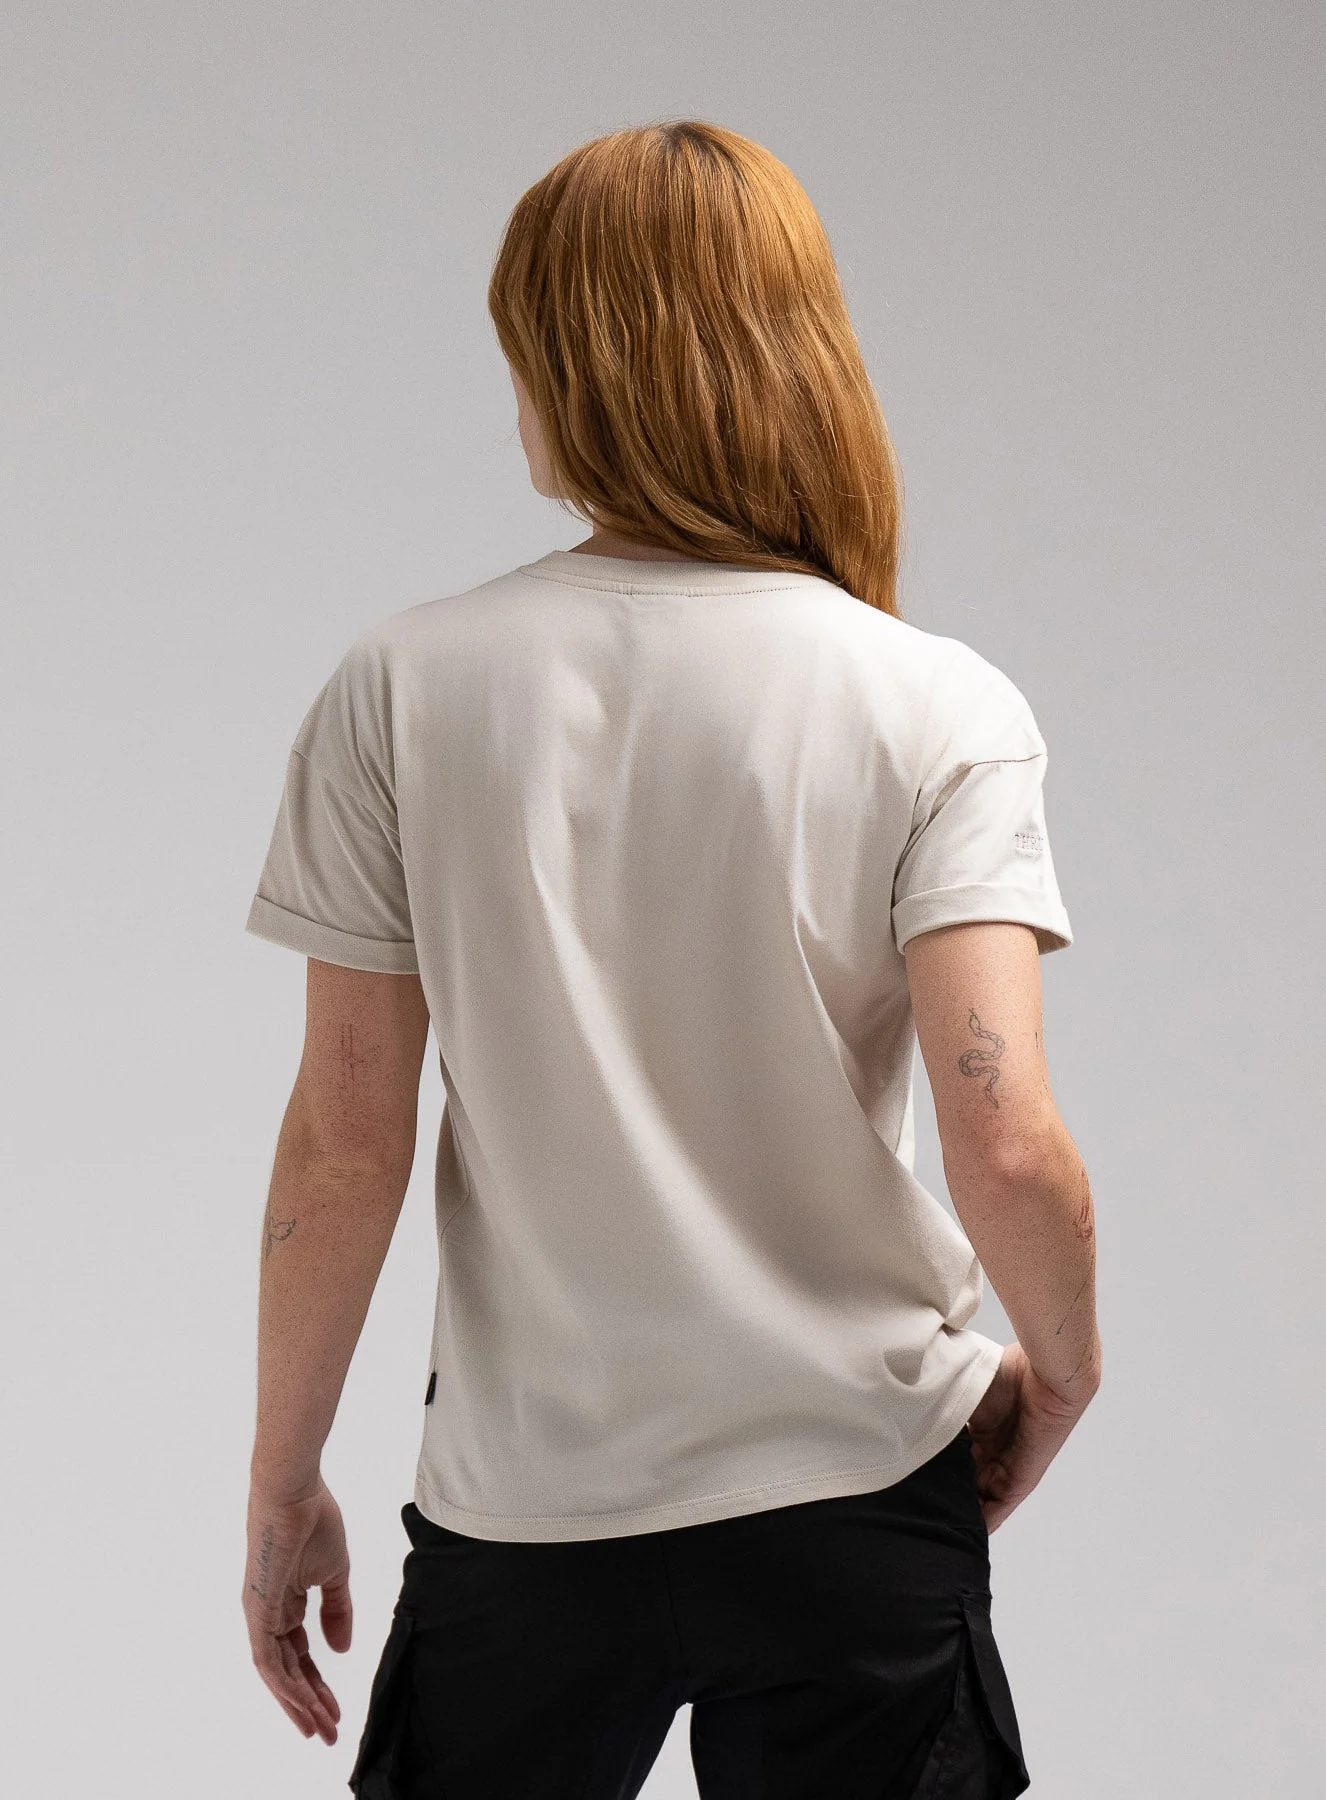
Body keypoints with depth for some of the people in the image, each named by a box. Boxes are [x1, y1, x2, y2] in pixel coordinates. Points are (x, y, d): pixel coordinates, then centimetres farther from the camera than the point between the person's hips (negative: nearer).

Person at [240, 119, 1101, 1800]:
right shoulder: (940, 710, -10)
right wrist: (1060, 1370, 2)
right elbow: (1008, 1149, -18)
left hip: (523, 1507, 1)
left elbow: (343, 1147, -5)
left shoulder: (403, 688, -6)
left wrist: (282, 1486, 7)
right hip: (858, 1489, -1)